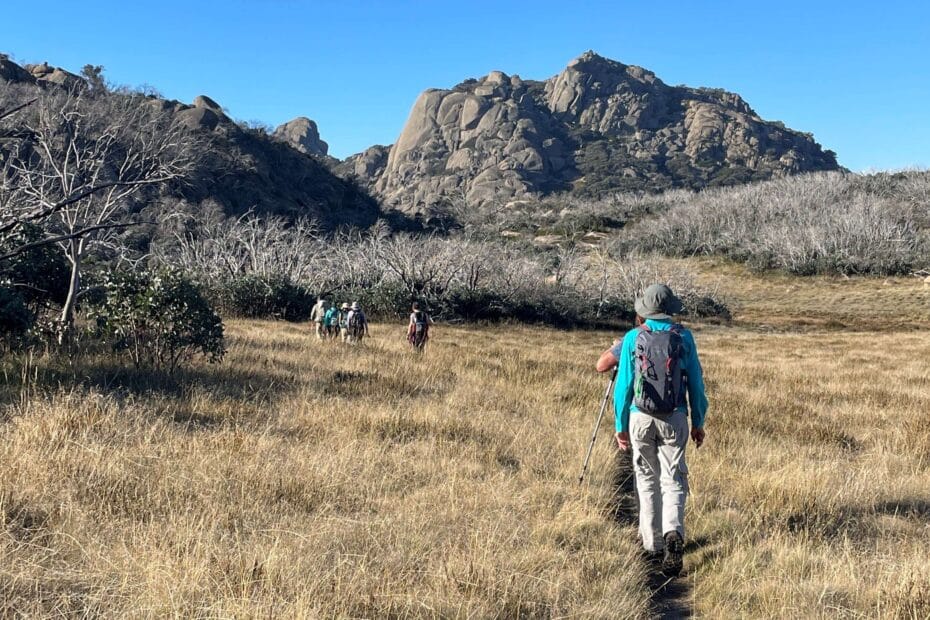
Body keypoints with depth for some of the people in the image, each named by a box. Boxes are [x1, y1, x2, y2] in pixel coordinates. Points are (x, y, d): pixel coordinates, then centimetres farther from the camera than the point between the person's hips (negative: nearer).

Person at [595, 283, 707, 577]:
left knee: (647, 479, 13)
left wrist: (621, 426, 6)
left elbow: (624, 385, -2)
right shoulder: (684, 337, 0)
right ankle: (674, 533, -19)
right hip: (674, 418, 0)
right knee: (673, 479, 4)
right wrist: (698, 423, 11)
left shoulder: (632, 338, -2)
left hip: (640, 417, 0)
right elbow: (696, 383, 3)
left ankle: (652, 543, 19)